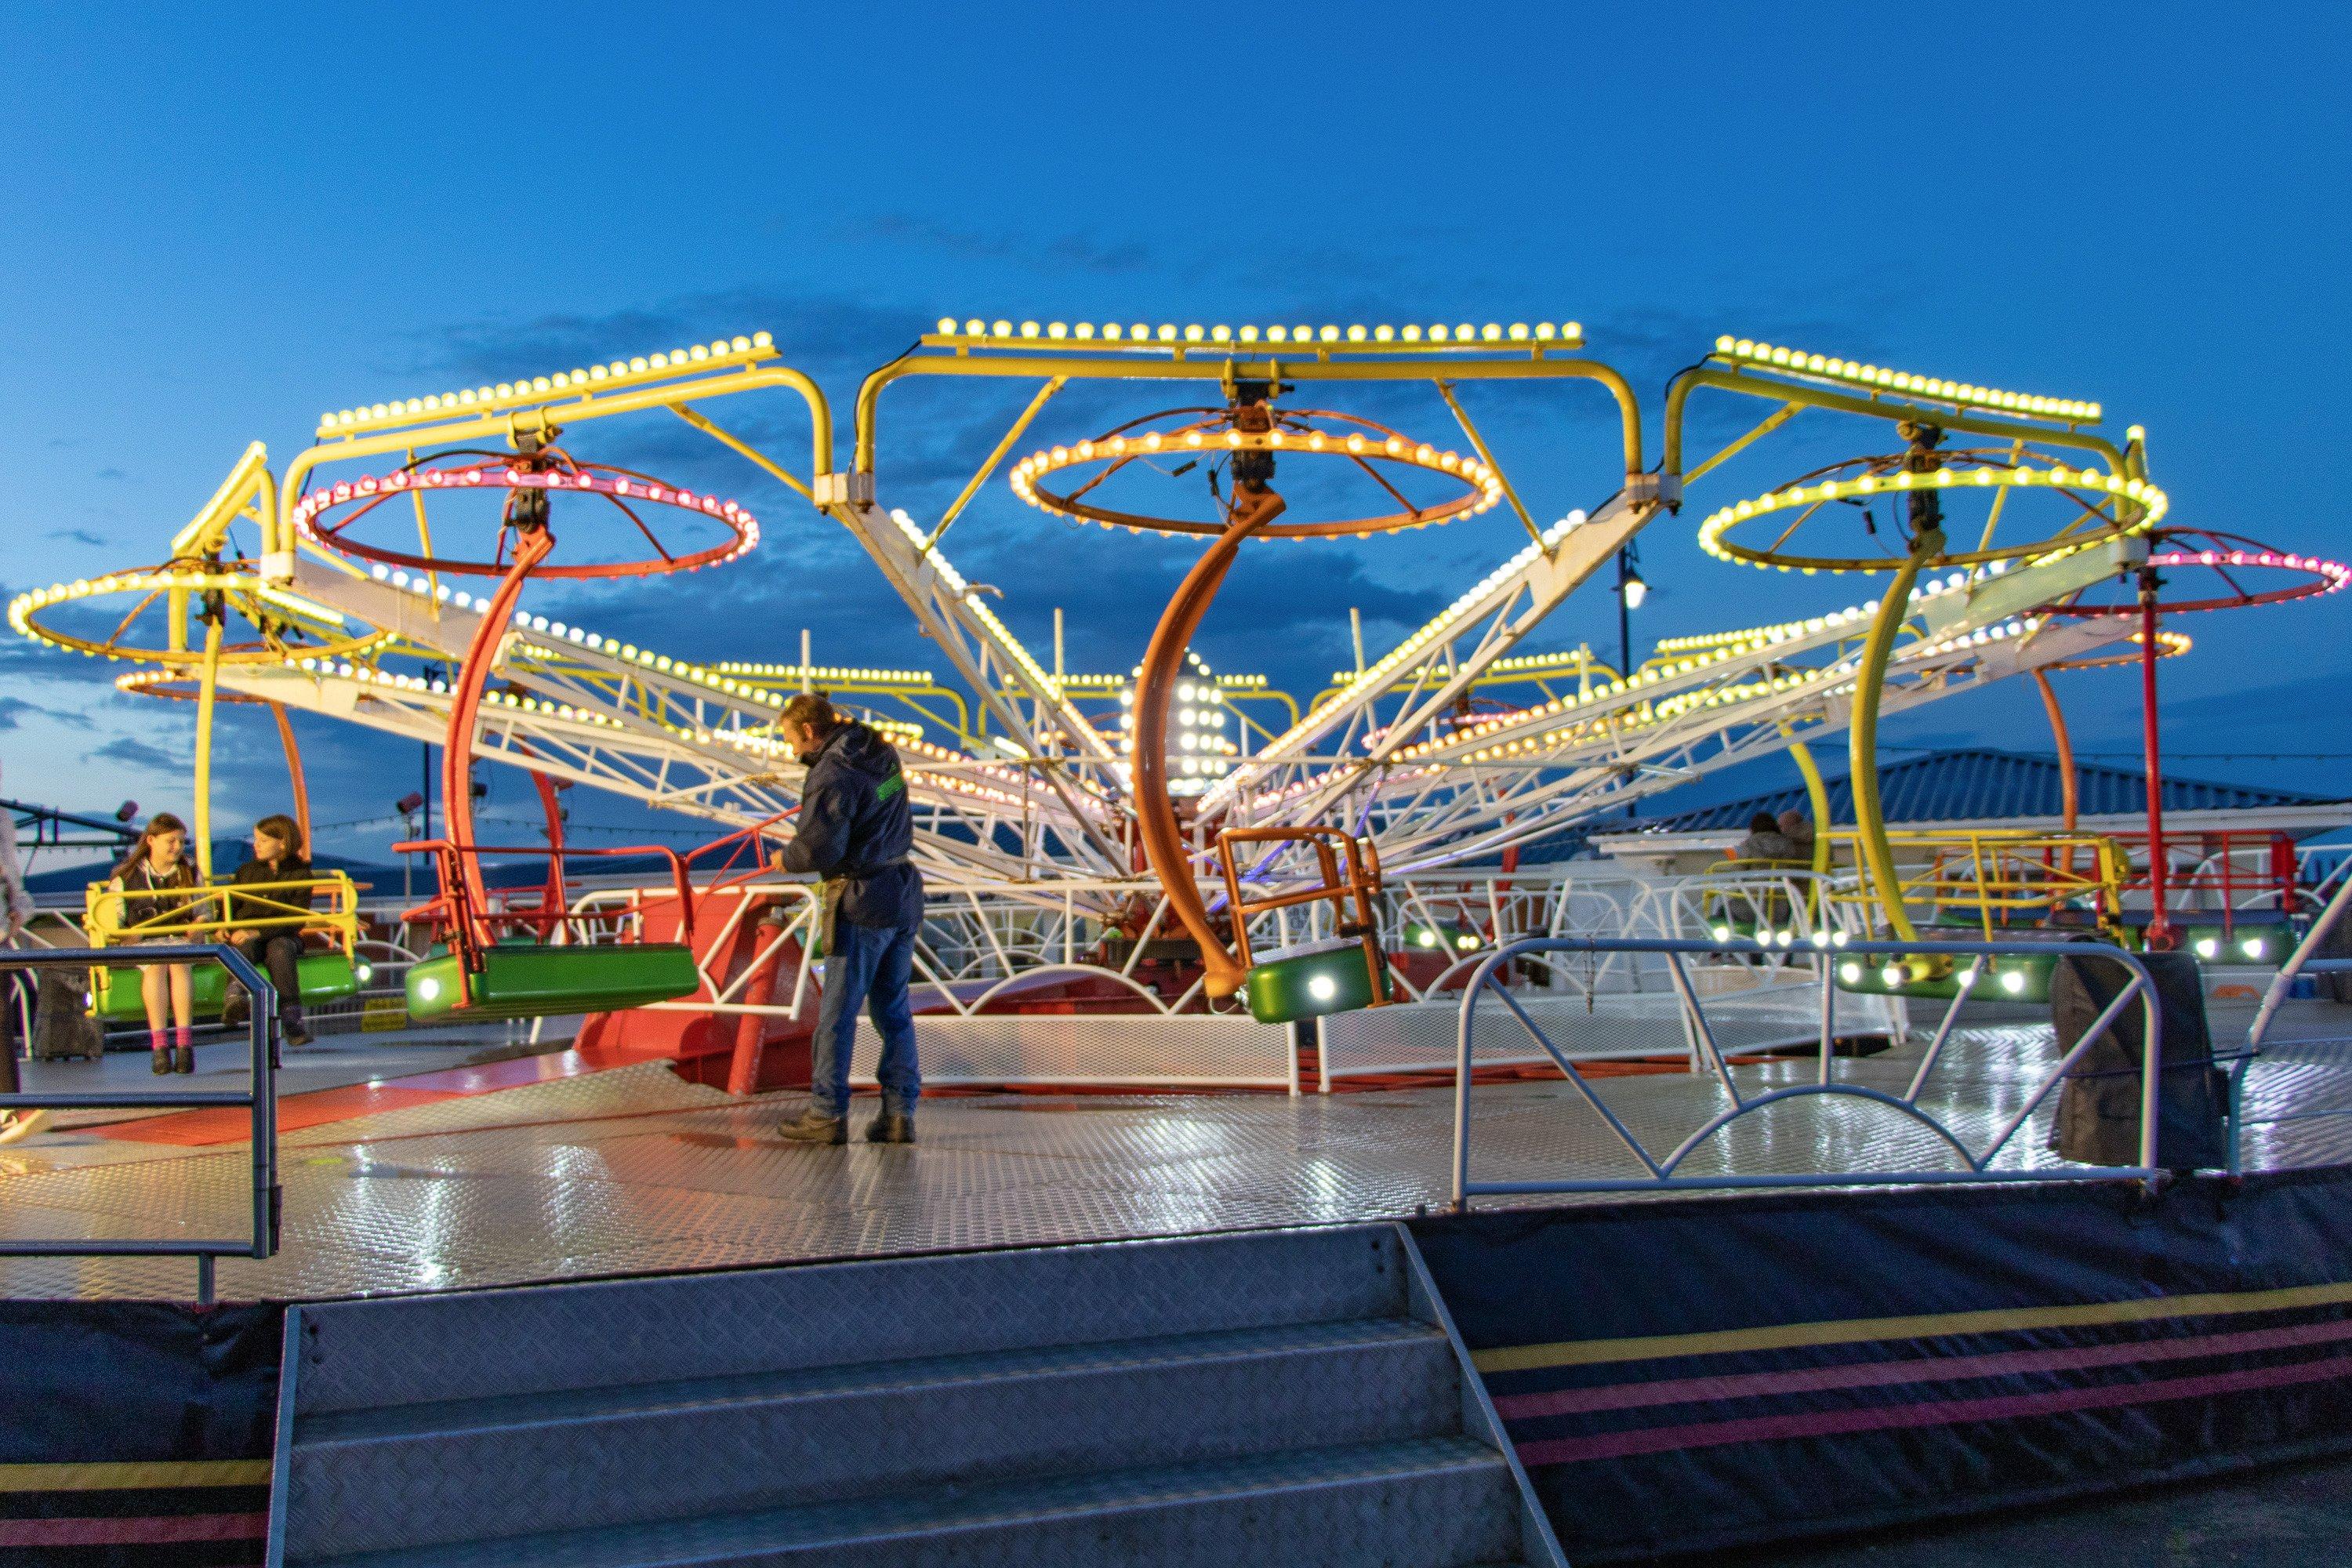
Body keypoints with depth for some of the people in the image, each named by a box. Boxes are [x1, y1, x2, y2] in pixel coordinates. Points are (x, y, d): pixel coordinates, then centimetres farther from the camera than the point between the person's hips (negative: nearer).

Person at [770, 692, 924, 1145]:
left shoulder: (832, 774, -17)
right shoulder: (883, 753, 9)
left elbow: (820, 849, -22)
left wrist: (786, 858, -2)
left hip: (862, 904, -8)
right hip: (904, 895, 8)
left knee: (837, 1012, 2)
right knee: (893, 1011, 11)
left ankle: (827, 1115, 7)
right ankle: (899, 1114, 11)